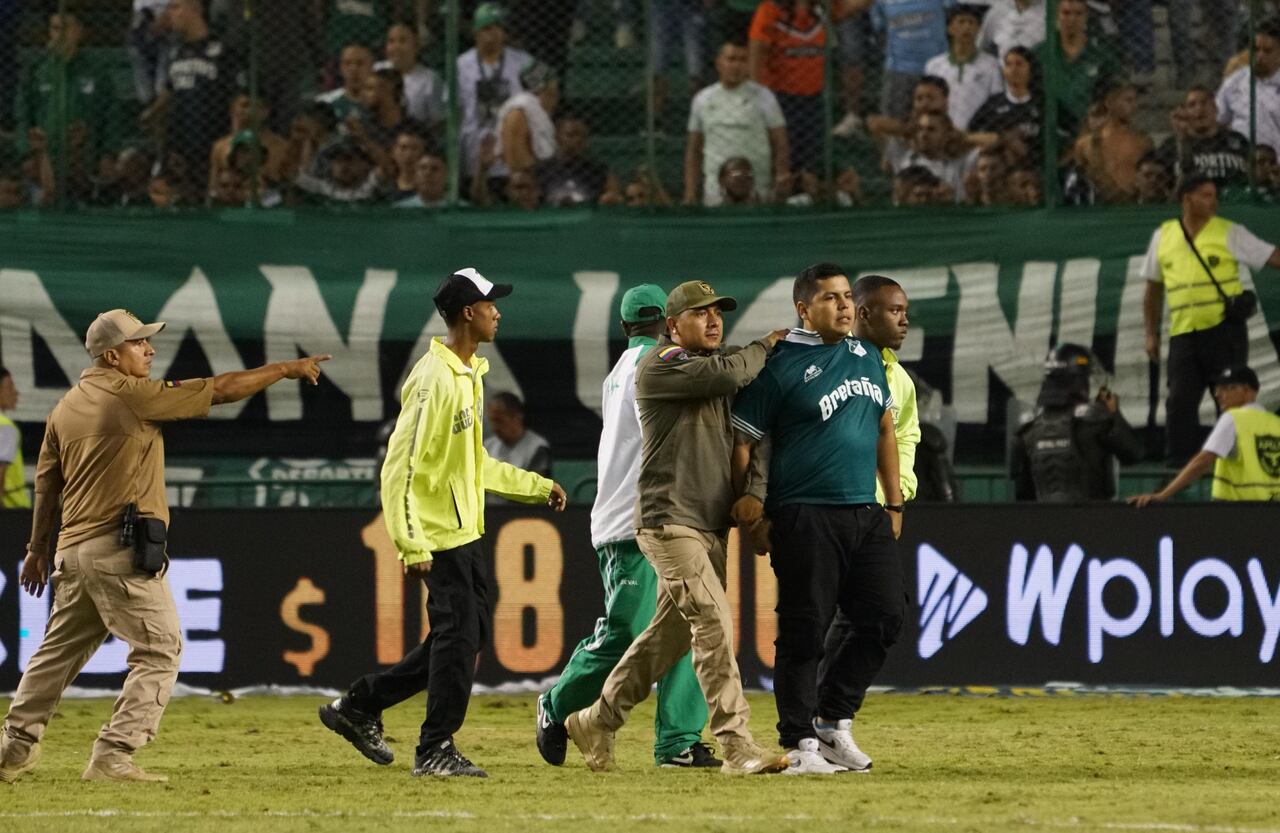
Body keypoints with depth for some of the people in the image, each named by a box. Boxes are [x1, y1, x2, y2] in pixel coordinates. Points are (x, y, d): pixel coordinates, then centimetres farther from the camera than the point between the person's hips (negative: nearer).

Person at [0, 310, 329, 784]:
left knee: (60, 651, 19)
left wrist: (39, 549, 24)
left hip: (72, 550, 8)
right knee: (159, 649, -3)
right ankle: (112, 756, -11)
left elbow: (47, 483, 17)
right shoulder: (132, 395, -9)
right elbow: (220, 390, -6)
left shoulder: (66, 407, 13)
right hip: (120, 550, -8)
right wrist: (285, 369, 3)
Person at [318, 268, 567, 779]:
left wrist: (536, 487, 21)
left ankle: (361, 705, 21)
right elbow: (401, 468, -21)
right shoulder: (435, 379, -18)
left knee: (468, 637, 13)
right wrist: (412, 546, -27)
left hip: (465, 531, 10)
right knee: (458, 639, -5)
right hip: (439, 537, -10)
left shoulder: (470, 375, 13)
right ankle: (436, 751, 4)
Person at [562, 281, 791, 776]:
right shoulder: (662, 365, -8)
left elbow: (743, 434, 20)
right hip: (670, 521, -9)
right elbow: (727, 372, -20)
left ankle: (597, 721, 25)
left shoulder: (714, 369, 20)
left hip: (710, 524, 9)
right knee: (713, 622, -16)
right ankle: (736, 745, -20)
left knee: (671, 633, 12)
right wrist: (766, 347, -3)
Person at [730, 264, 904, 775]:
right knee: (805, 631, -6)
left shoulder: (867, 358, 15)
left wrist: (894, 504, 20)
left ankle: (833, 719, 15)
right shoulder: (780, 366, -6)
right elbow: (741, 441, -4)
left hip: (867, 516, 7)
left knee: (885, 616, 2)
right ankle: (800, 742, 0)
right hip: (806, 517, -6)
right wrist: (753, 515, -9)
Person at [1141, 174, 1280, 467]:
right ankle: (1178, 462, 4)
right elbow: (1153, 289, 16)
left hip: (1224, 330, -2)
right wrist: (1151, 334, 12)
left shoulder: (1230, 234, 0)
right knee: (1180, 401, -2)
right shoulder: (1163, 237, 8)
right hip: (1183, 333, 2)